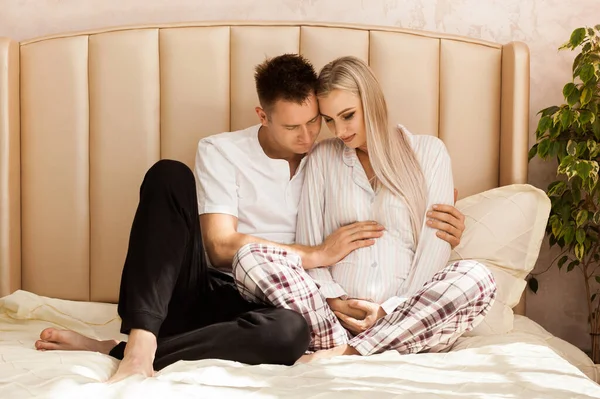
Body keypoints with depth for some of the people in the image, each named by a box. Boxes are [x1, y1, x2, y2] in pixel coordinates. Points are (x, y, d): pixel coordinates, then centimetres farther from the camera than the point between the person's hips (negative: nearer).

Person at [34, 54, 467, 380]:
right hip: (199, 290, -1)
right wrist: (317, 254, -14)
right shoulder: (221, 151, 1)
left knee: (291, 331, -38)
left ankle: (113, 350, -28)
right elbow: (221, 246, -9)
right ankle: (140, 342, -36)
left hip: (254, 306, 1)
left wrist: (442, 226, -6)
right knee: (169, 175, -23)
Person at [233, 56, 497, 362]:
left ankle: (344, 354, -31)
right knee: (250, 256, -21)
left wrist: (390, 309, -11)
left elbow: (435, 245, 1)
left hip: (403, 319, -1)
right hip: (332, 313, 1)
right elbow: (308, 243, 8)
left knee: (476, 277, -30)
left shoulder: (429, 152, 9)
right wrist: (333, 300, -9)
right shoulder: (322, 157, 15)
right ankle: (350, 353, -31)